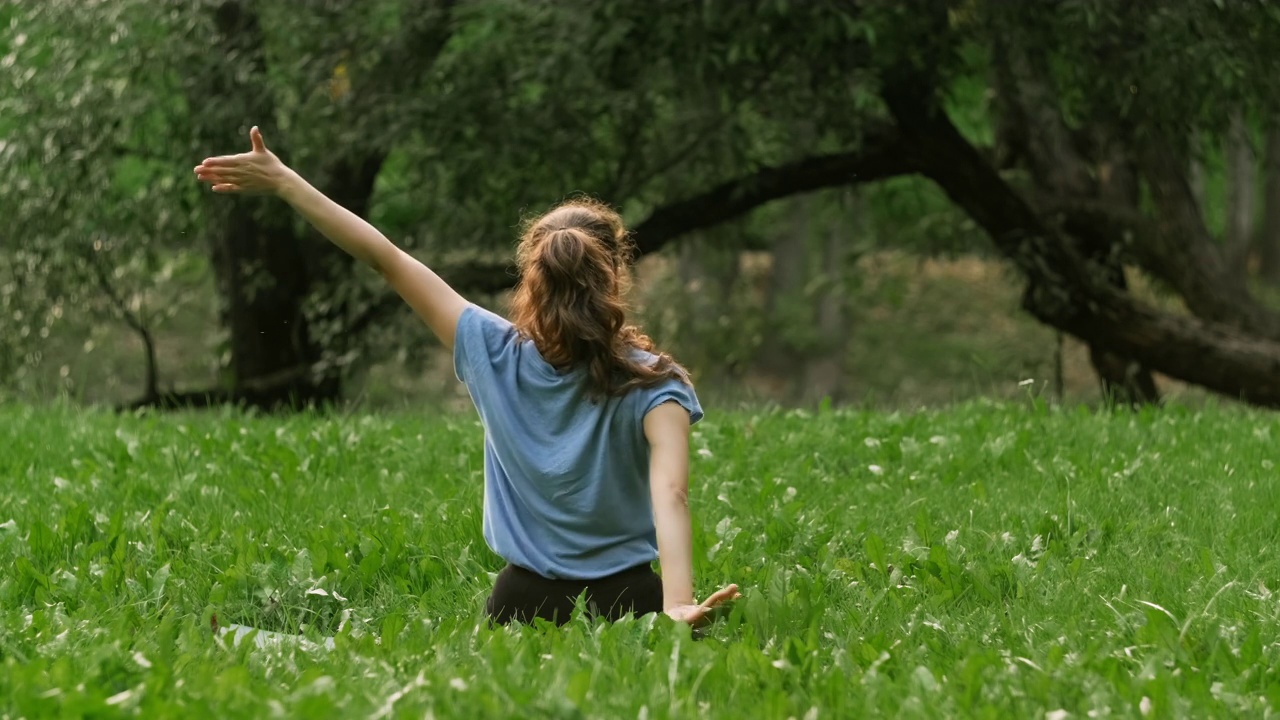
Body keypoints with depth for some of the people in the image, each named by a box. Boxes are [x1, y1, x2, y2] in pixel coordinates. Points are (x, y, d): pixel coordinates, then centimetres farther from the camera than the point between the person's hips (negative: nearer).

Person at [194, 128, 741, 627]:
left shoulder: (498, 356, 1)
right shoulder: (652, 384, -7)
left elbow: (387, 260, 7)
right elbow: (669, 492, -24)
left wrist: (284, 184, 12)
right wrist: (678, 606, -37)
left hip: (521, 602, 2)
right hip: (627, 602, -2)